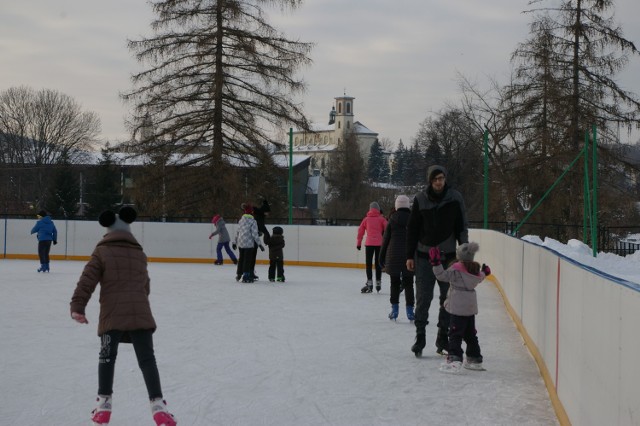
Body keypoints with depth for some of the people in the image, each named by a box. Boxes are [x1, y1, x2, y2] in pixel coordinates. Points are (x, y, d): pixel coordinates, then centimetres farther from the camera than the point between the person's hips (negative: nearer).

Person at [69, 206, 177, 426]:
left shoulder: (102, 251, 7)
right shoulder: (139, 254, 19)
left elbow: (88, 280, -3)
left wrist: (78, 306, -5)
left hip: (113, 314, -2)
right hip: (140, 313, 2)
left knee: (107, 357, 13)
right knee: (147, 359, 2)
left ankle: (104, 403, 15)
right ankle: (157, 404, -6)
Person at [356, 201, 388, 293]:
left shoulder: (366, 219, 9)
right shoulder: (381, 219, 6)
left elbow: (360, 231, 9)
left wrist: (358, 243, 15)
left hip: (369, 243, 0)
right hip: (379, 243, 1)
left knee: (368, 263, 1)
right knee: (378, 263, 9)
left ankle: (369, 283, -8)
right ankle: (378, 283, 13)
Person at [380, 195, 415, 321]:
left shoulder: (392, 219, -1)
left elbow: (386, 239, 1)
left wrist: (382, 258, 8)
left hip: (393, 256, 0)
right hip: (409, 257, 0)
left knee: (395, 283, 9)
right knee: (408, 284, 8)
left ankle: (394, 309, 10)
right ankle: (410, 311, 8)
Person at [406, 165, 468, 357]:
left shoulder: (455, 198, -3)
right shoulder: (420, 199, -3)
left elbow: (462, 228, 2)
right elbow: (412, 228, 3)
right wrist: (410, 255, 1)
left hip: (448, 256, 1)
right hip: (424, 256, -1)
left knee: (448, 298, 7)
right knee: (423, 298, -1)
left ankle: (443, 336, 19)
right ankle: (420, 336, 8)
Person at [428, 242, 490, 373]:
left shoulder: (456, 269, -14)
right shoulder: (475, 269, 8)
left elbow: (442, 275, -20)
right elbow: (478, 279, 28)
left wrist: (435, 263, -19)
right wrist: (484, 273, 48)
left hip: (457, 308, -7)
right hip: (471, 307, 7)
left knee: (455, 334, -9)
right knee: (470, 334, 18)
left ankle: (454, 359, -19)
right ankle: (475, 359, 26)